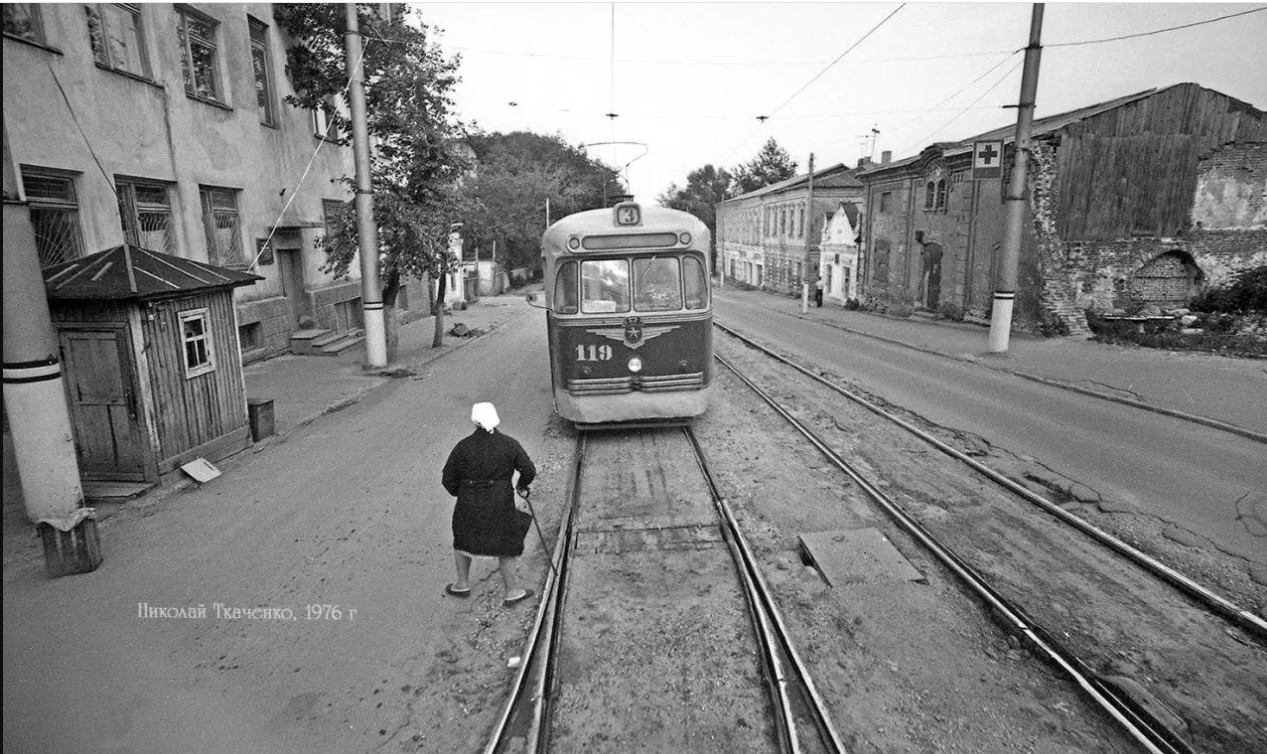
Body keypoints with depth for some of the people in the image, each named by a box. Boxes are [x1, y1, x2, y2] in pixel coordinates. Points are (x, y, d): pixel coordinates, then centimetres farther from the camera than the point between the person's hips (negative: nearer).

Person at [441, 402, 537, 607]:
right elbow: (529, 470, -10)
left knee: (462, 540, 26)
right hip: (500, 506, -1)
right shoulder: (509, 444, -9)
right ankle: (511, 592, 23)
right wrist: (521, 486, 10)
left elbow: (448, 478, -2)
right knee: (506, 547, 15)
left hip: (469, 506, 1)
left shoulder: (463, 446, -8)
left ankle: (462, 584, 39)